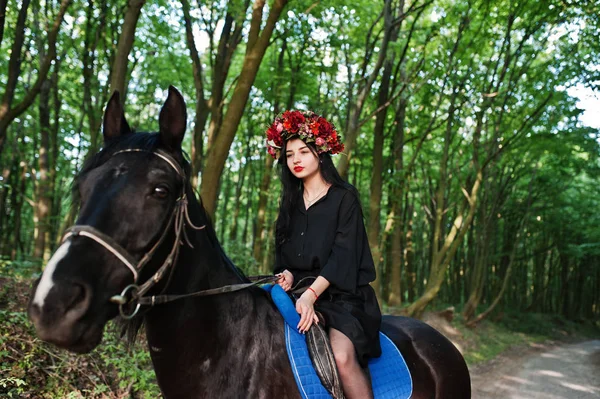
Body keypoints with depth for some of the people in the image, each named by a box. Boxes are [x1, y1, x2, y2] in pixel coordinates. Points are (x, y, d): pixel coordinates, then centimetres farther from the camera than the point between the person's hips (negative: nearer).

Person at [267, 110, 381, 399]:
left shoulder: (344, 197, 0)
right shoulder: (291, 202, 17)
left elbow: (342, 255, -10)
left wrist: (311, 294, -23)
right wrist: (287, 274, -6)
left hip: (342, 294, -5)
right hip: (299, 290, 5)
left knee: (342, 355, -31)